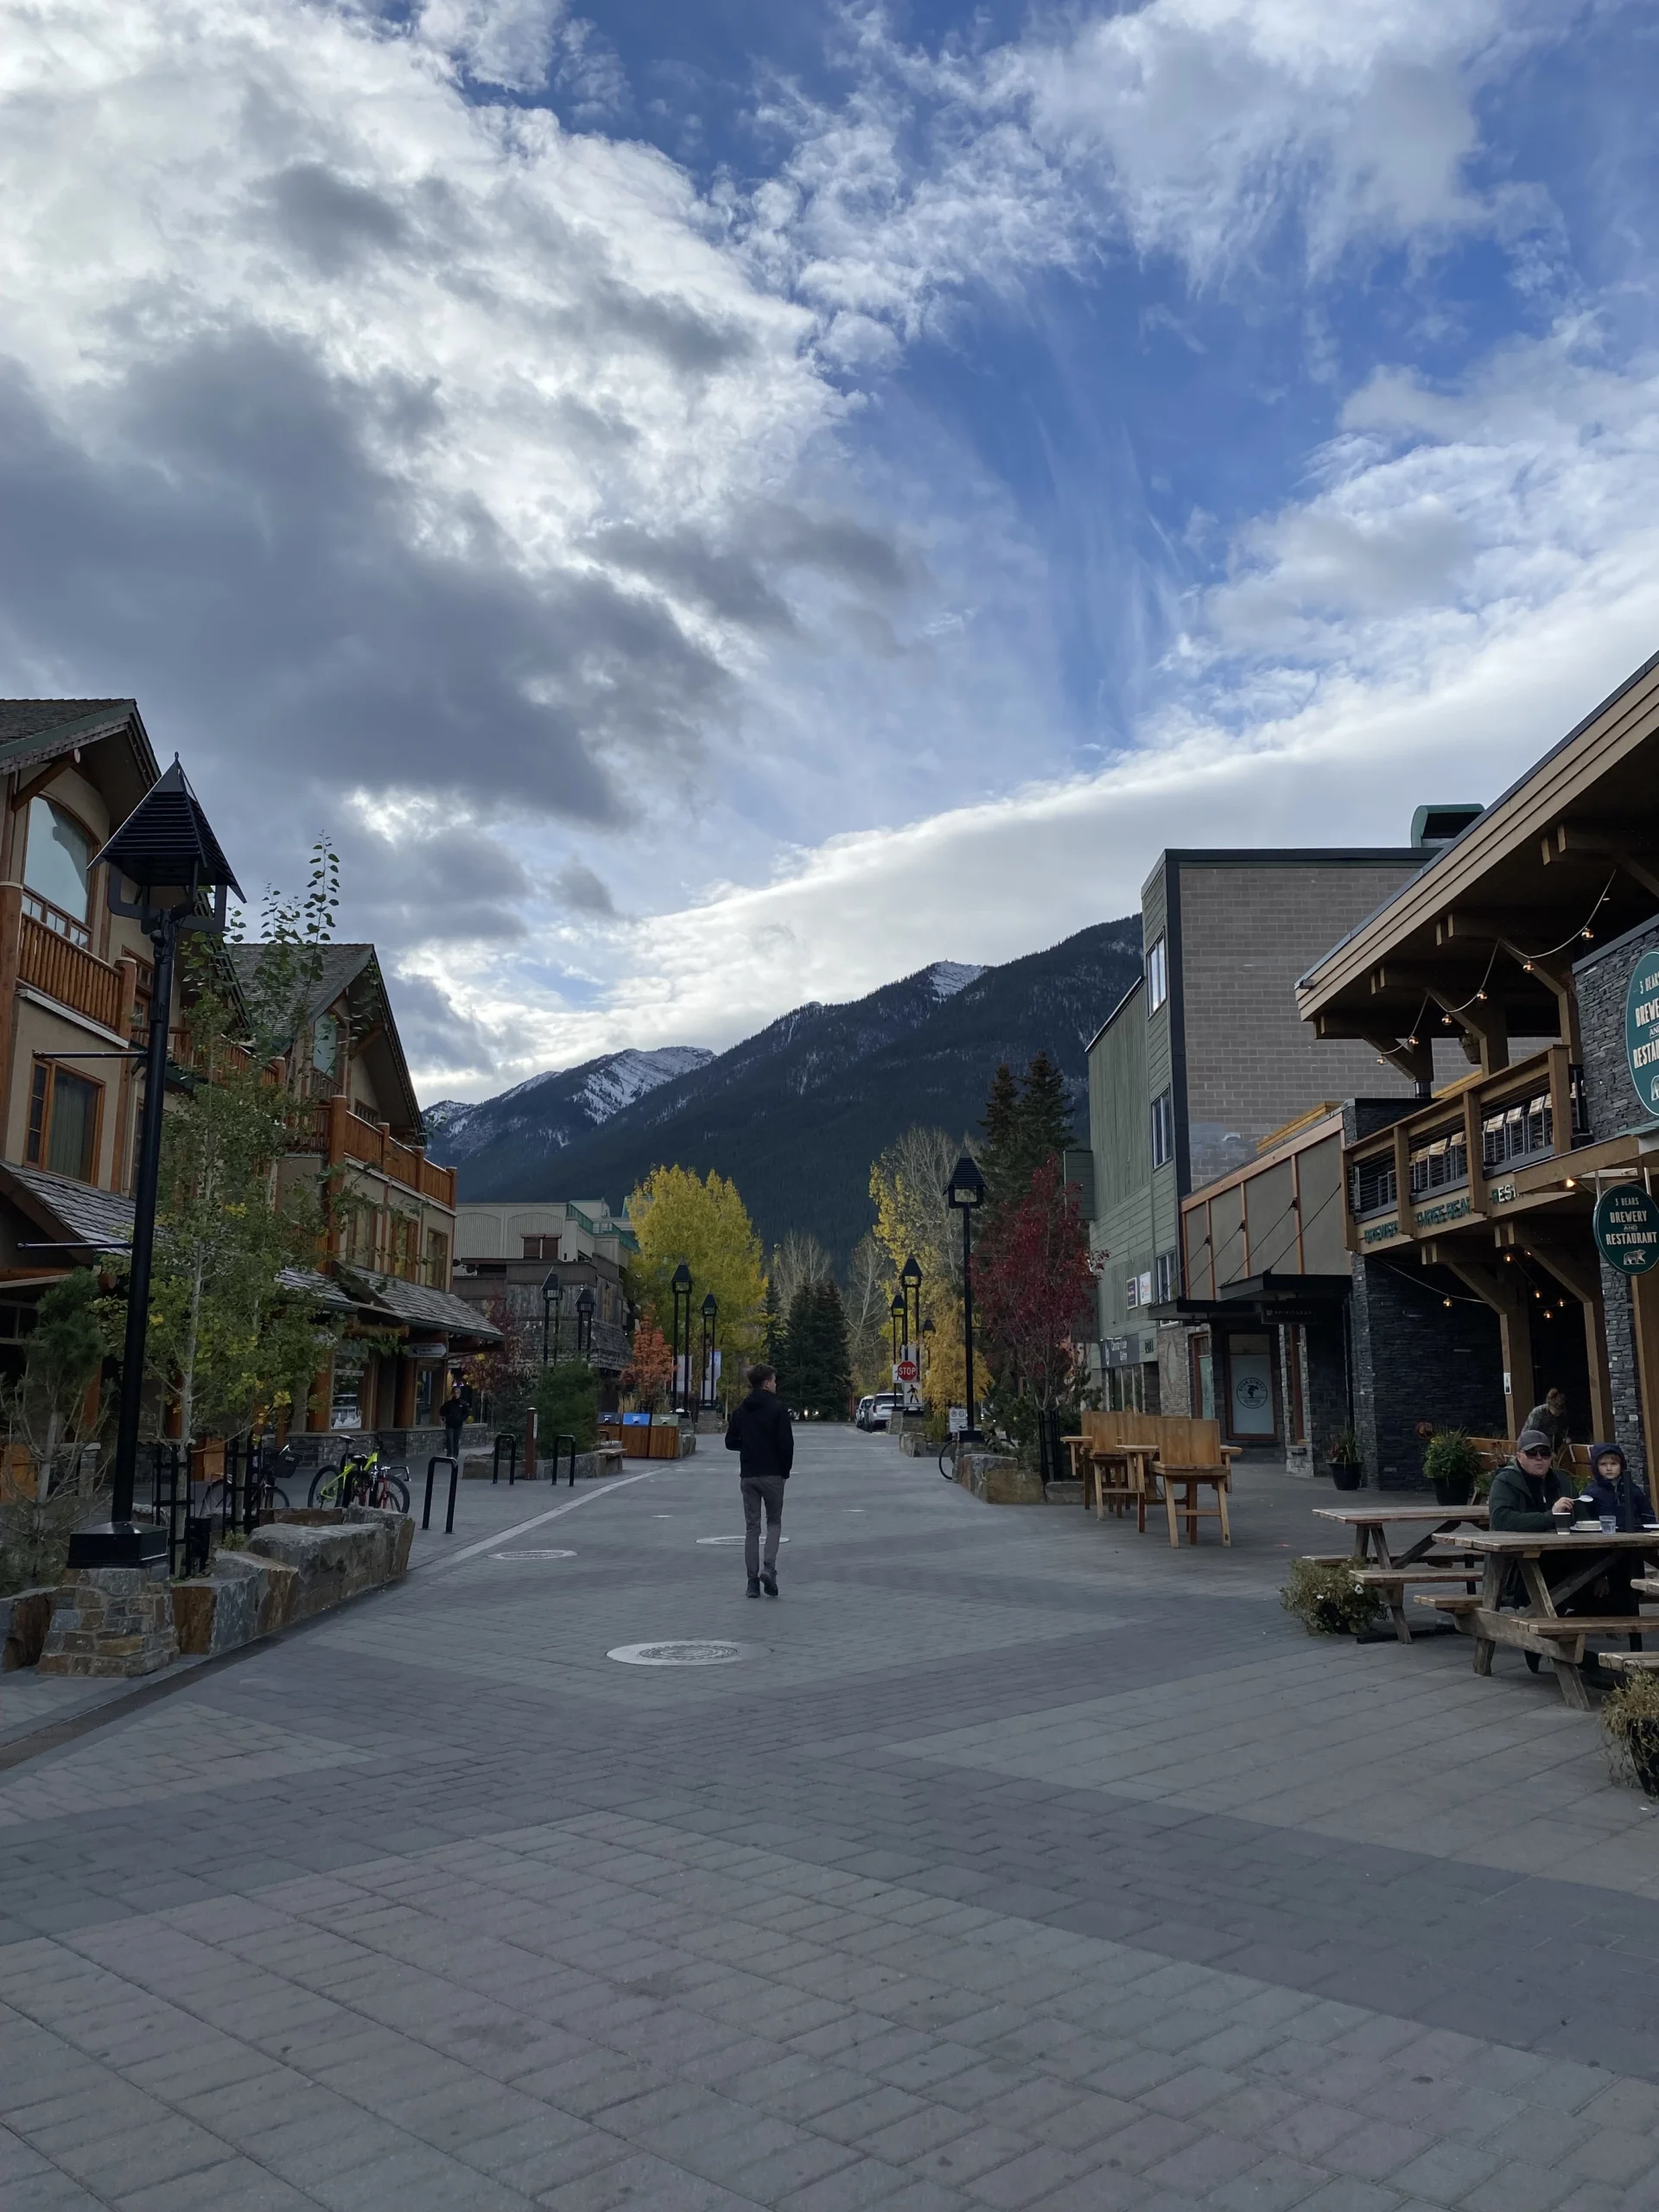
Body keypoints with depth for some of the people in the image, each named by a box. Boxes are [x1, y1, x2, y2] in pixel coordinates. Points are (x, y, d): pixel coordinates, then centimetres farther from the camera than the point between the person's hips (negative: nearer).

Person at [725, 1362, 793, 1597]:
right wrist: (785, 1470, -1)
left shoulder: (740, 1410, 5)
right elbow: (786, 1443, -14)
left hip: (748, 1475, 4)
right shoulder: (777, 1408, -10)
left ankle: (753, 1581, 6)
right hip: (772, 1474, -4)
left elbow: (730, 1442, 8)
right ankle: (769, 1568, -8)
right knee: (774, 1521, 11)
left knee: (751, 1527, 8)